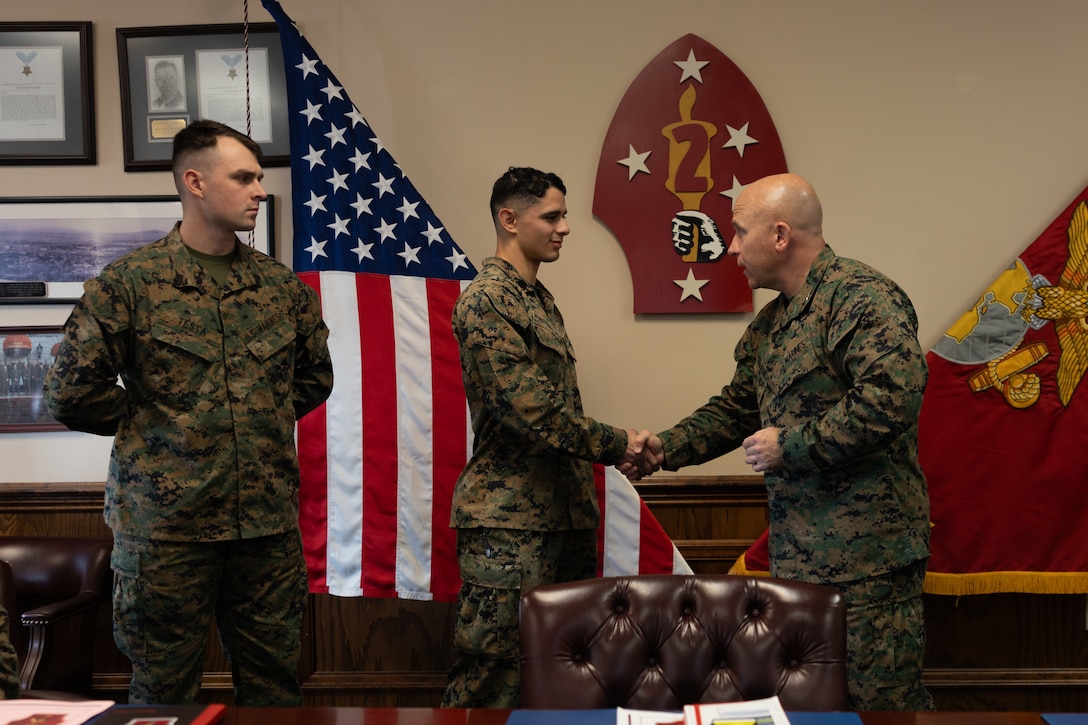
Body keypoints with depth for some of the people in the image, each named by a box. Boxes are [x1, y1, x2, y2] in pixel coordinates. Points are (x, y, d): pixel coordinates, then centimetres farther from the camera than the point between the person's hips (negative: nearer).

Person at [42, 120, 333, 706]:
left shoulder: (282, 286, 8)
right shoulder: (129, 282, -4)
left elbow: (315, 376, 22)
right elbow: (70, 393, -4)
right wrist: (153, 428, -1)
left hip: (270, 521, 4)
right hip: (166, 521, -3)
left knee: (273, 680, 11)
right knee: (164, 688, 8)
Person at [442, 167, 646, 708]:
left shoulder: (540, 298, 17)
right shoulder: (485, 301, -13)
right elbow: (530, 409, -20)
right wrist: (616, 444, -13)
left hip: (562, 510, 9)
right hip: (510, 517, -9)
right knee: (493, 677, -4)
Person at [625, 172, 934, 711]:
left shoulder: (861, 296, -13)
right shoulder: (769, 323, 17)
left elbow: (895, 395, -25)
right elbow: (736, 408, 27)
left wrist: (791, 444, -18)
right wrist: (666, 449, 14)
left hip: (867, 553, -9)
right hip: (796, 553, 10)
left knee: (883, 700, -2)